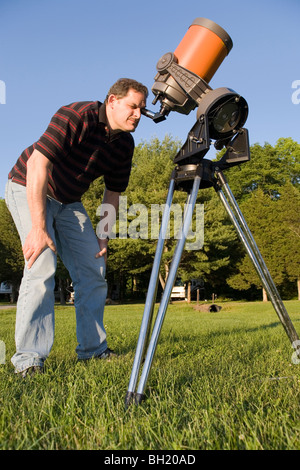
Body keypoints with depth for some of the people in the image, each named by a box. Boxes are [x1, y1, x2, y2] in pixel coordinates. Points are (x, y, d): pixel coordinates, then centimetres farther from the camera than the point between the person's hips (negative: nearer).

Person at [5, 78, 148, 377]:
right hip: (29, 189, -6)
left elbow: (113, 192, 5)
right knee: (42, 266, -22)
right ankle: (28, 359, -12)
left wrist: (104, 235, -2)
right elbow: (38, 165, -31)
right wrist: (38, 228, -35)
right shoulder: (77, 116, -25)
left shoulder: (125, 144, -4)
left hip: (69, 201, 7)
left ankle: (93, 349, 13)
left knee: (94, 269, 0)